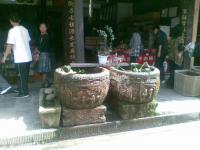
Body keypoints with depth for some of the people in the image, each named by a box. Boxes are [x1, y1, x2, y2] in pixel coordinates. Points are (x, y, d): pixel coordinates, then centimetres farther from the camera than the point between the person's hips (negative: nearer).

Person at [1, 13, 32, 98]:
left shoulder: (12, 31, -11)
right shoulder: (25, 29, 9)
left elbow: (10, 45, -15)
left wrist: (4, 57, -7)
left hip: (20, 58, -7)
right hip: (28, 57, 7)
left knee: (21, 75, 2)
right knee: (24, 75, 17)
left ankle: (24, 93, 10)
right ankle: (21, 88, 32)